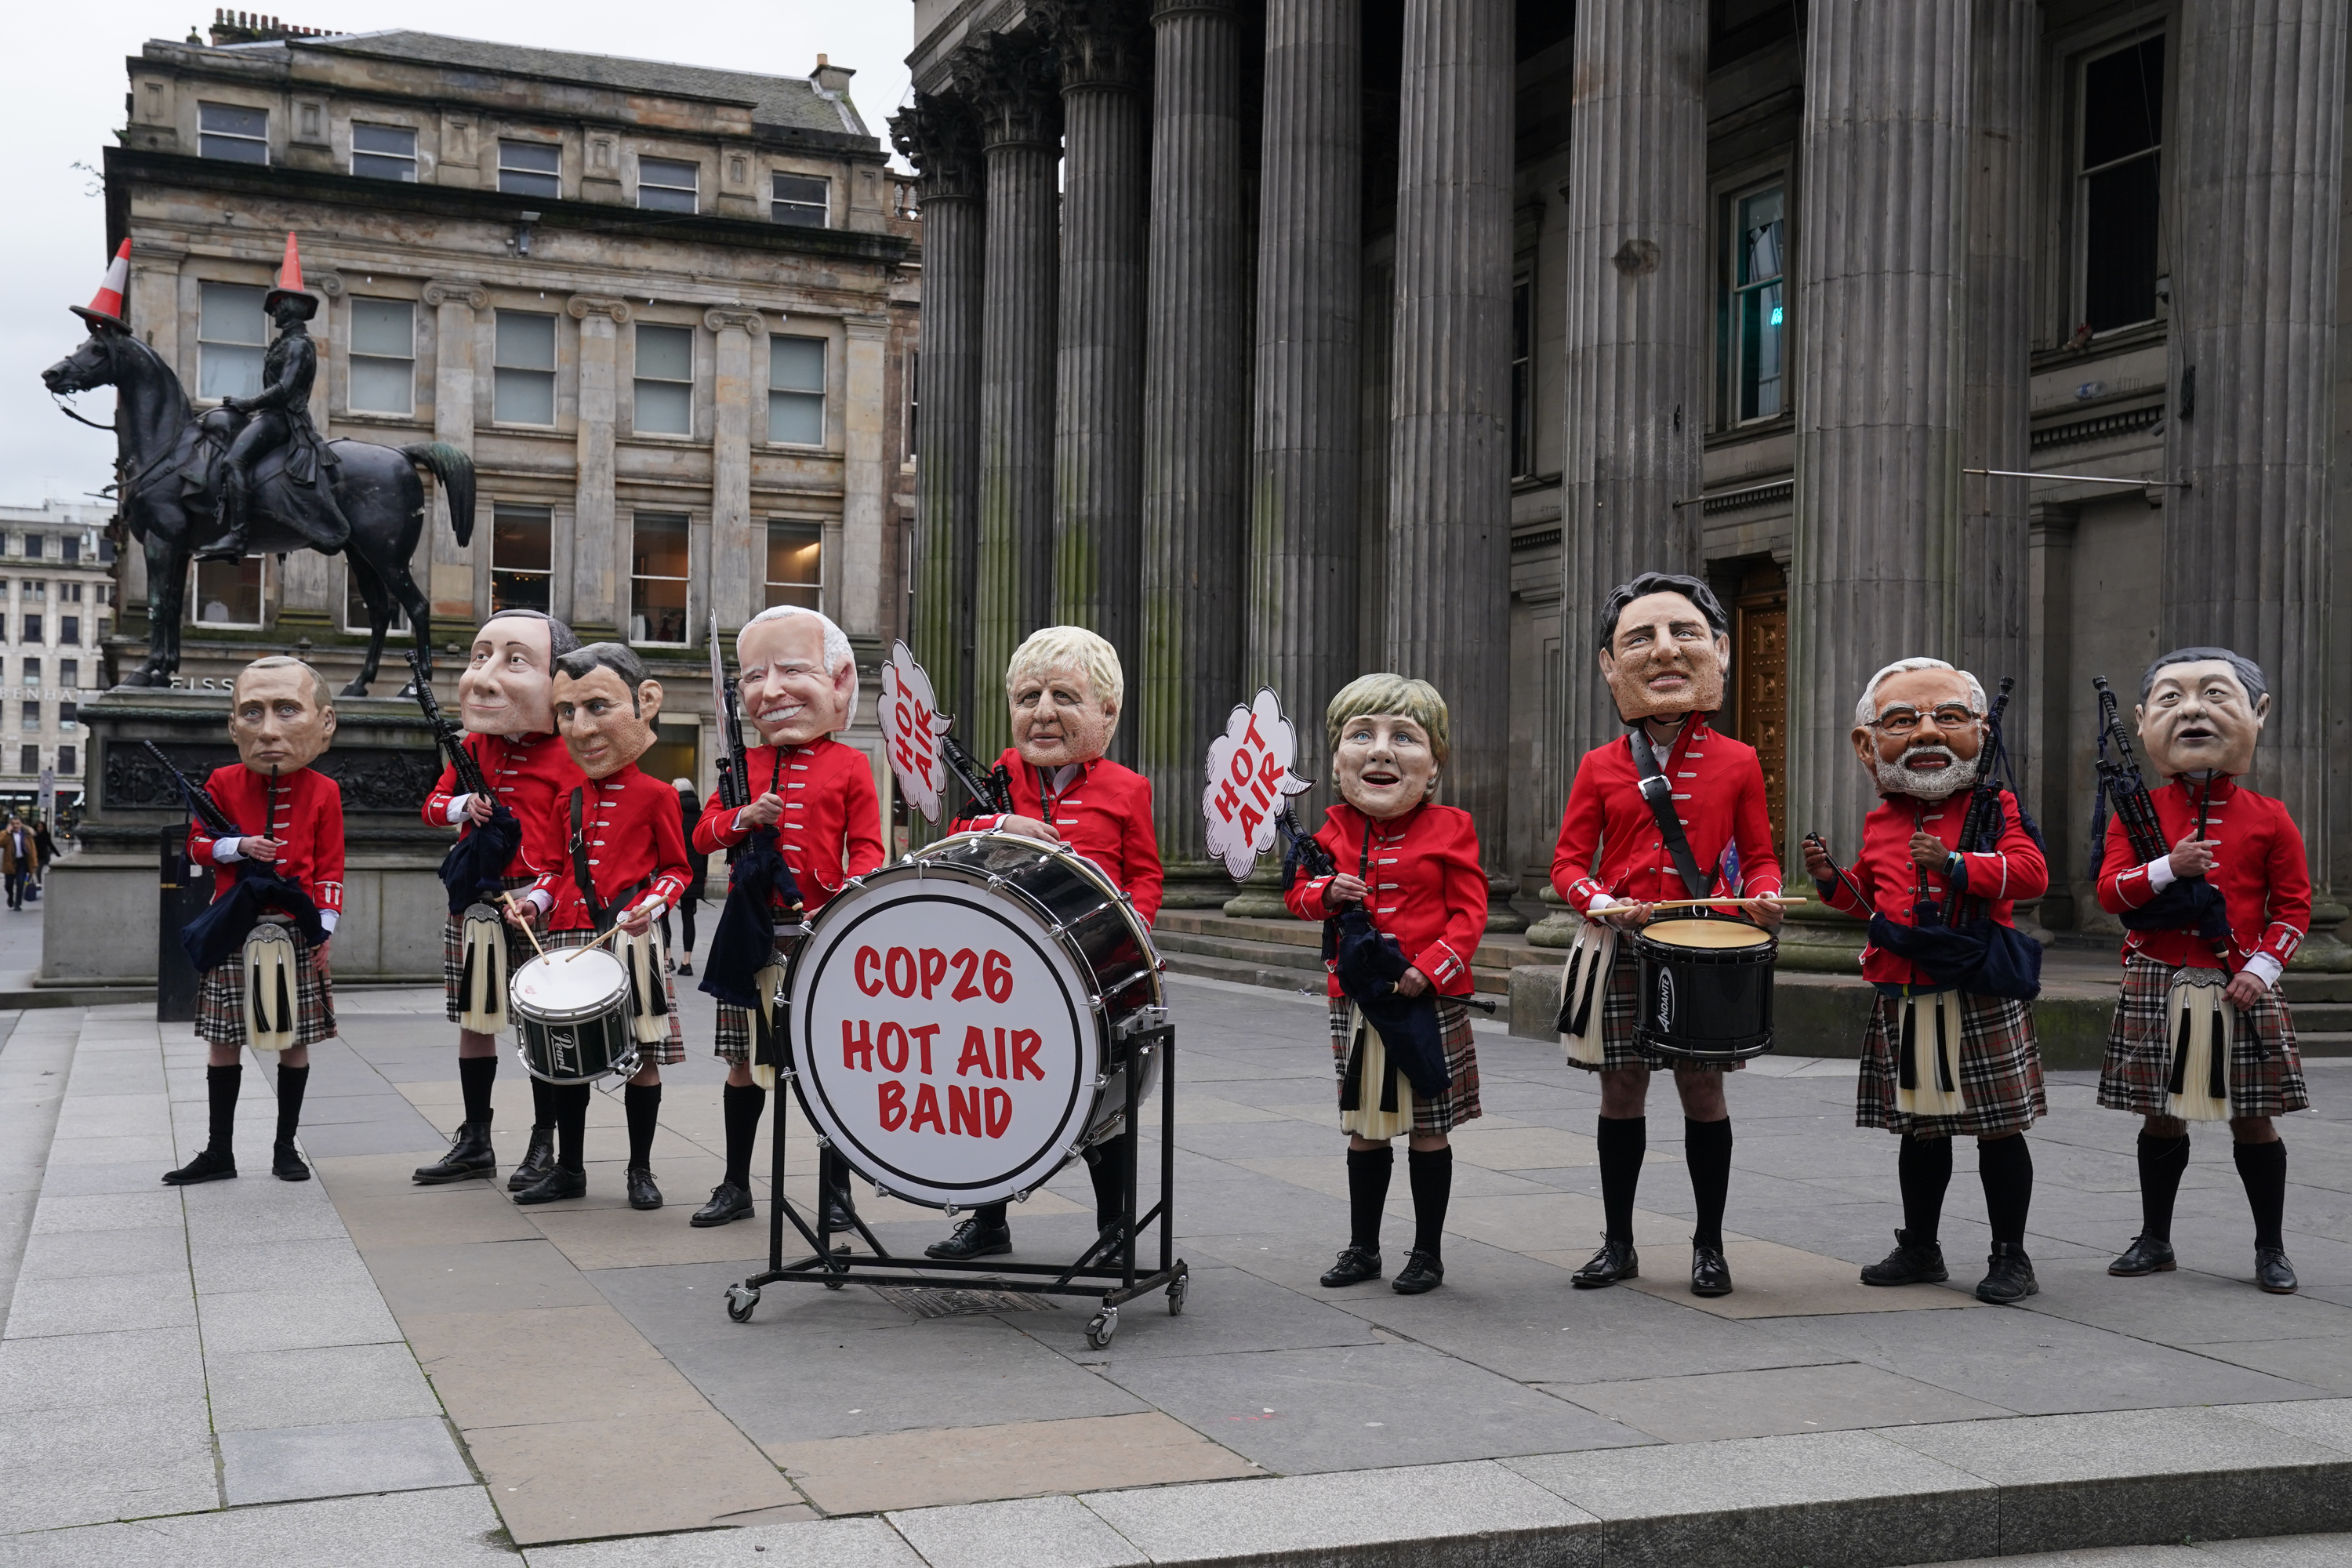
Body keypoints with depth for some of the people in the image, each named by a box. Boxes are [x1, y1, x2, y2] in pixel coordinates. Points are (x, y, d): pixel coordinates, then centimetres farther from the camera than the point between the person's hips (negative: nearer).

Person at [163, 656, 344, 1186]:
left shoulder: (323, 792, -1)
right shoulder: (224, 783, 1)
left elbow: (329, 866, 1)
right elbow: (196, 844, 7)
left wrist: (326, 924, -7)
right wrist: (238, 847, -13)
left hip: (296, 932, -1)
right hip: (235, 930, 1)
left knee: (295, 1039, 4)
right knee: (224, 1039, 4)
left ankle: (286, 1147, 16)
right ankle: (220, 1151, 14)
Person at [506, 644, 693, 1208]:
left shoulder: (654, 796, -2)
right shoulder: (566, 802, 12)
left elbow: (676, 869, 3)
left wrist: (650, 905, -15)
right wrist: (535, 901, 3)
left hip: (632, 942, -5)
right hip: (568, 941, 5)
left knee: (642, 1055, 2)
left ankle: (641, 1170, 14)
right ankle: (568, 1168, 21)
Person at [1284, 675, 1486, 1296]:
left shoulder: (1448, 829, -6)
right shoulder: (1336, 830, 5)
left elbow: (1468, 912, -7)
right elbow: (1298, 891, 12)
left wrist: (1430, 968, -19)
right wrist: (1326, 894, -11)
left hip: (1429, 1001, -3)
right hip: (1356, 999, 3)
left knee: (1428, 1128, 6)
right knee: (1365, 1128, 13)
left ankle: (1428, 1253, 18)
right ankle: (1362, 1248, 26)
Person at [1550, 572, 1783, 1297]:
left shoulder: (1736, 762, 4)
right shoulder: (1600, 767, 4)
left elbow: (1759, 856, 9)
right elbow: (1568, 861, 5)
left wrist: (1763, 897, -13)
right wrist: (1598, 901, -15)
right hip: (1622, 948, 1)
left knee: (1702, 1087, 3)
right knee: (1621, 1092, 6)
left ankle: (1709, 1244, 18)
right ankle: (1618, 1243, 20)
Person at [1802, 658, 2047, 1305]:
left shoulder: (1994, 807, -4)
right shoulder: (1880, 822, 10)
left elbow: (2030, 872, -17)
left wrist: (1957, 865, -27)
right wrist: (1834, 881, 2)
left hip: (1980, 997, -5)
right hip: (1903, 1000, 5)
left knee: (1998, 1128, 2)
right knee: (1921, 1129, 15)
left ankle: (2010, 1257, 13)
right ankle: (1920, 1248, 27)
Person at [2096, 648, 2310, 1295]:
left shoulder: (2268, 819, 1)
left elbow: (2293, 905, 2)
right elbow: (2109, 891, -5)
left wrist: (2264, 966, -11)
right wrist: (2168, 867, -20)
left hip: (2240, 988, -1)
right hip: (2158, 986, 1)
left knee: (2253, 1119, 4)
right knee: (2162, 1117, 9)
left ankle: (2271, 1248, 16)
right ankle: (2155, 1241, 21)